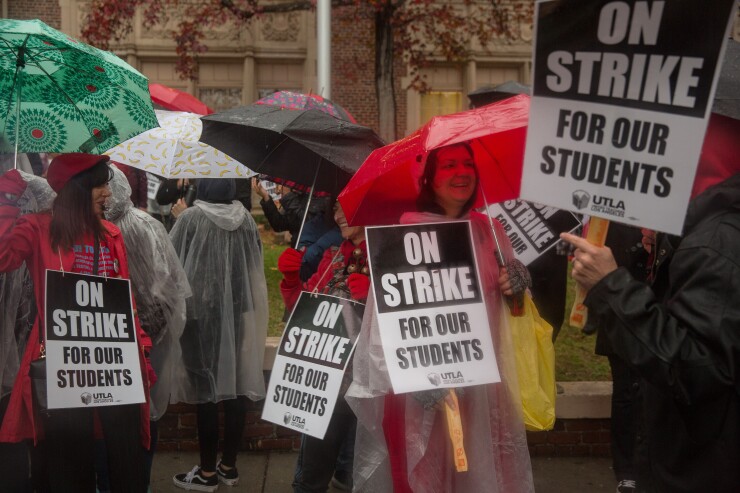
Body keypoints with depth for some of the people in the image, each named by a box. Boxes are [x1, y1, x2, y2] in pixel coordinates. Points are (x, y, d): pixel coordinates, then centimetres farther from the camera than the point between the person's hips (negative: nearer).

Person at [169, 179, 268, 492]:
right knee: (236, 385, 9)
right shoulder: (246, 219, 1)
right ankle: (229, 466, 19)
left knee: (206, 387, 2)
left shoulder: (191, 218, -11)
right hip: (240, 310, 4)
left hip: (201, 310, -4)